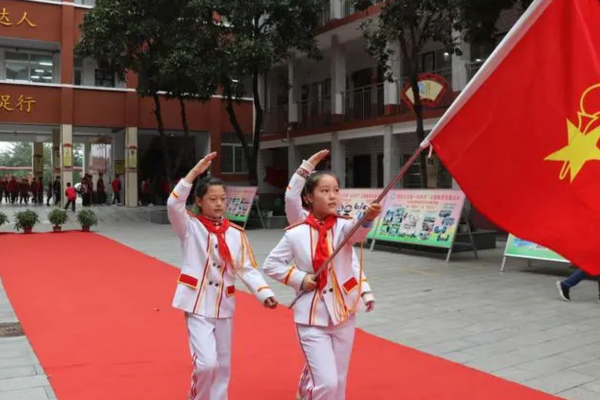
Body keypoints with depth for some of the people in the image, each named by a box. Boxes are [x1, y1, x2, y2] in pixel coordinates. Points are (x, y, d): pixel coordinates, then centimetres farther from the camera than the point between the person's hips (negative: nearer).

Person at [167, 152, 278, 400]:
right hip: (198, 303, -4)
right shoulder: (190, 227, -6)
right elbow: (173, 204, -24)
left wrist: (265, 293, -13)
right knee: (207, 363, -14)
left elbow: (248, 268, 1)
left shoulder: (236, 233, 2)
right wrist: (195, 172, -26)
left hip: (224, 304, 4)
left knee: (223, 366, 14)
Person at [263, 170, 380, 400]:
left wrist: (367, 217, -51)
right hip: (312, 317, -2)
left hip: (343, 313, 3)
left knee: (338, 381, 17)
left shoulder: (343, 226, -7)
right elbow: (270, 265, 1)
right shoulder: (296, 234, -8)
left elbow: (357, 231, -30)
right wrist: (299, 279, -12)